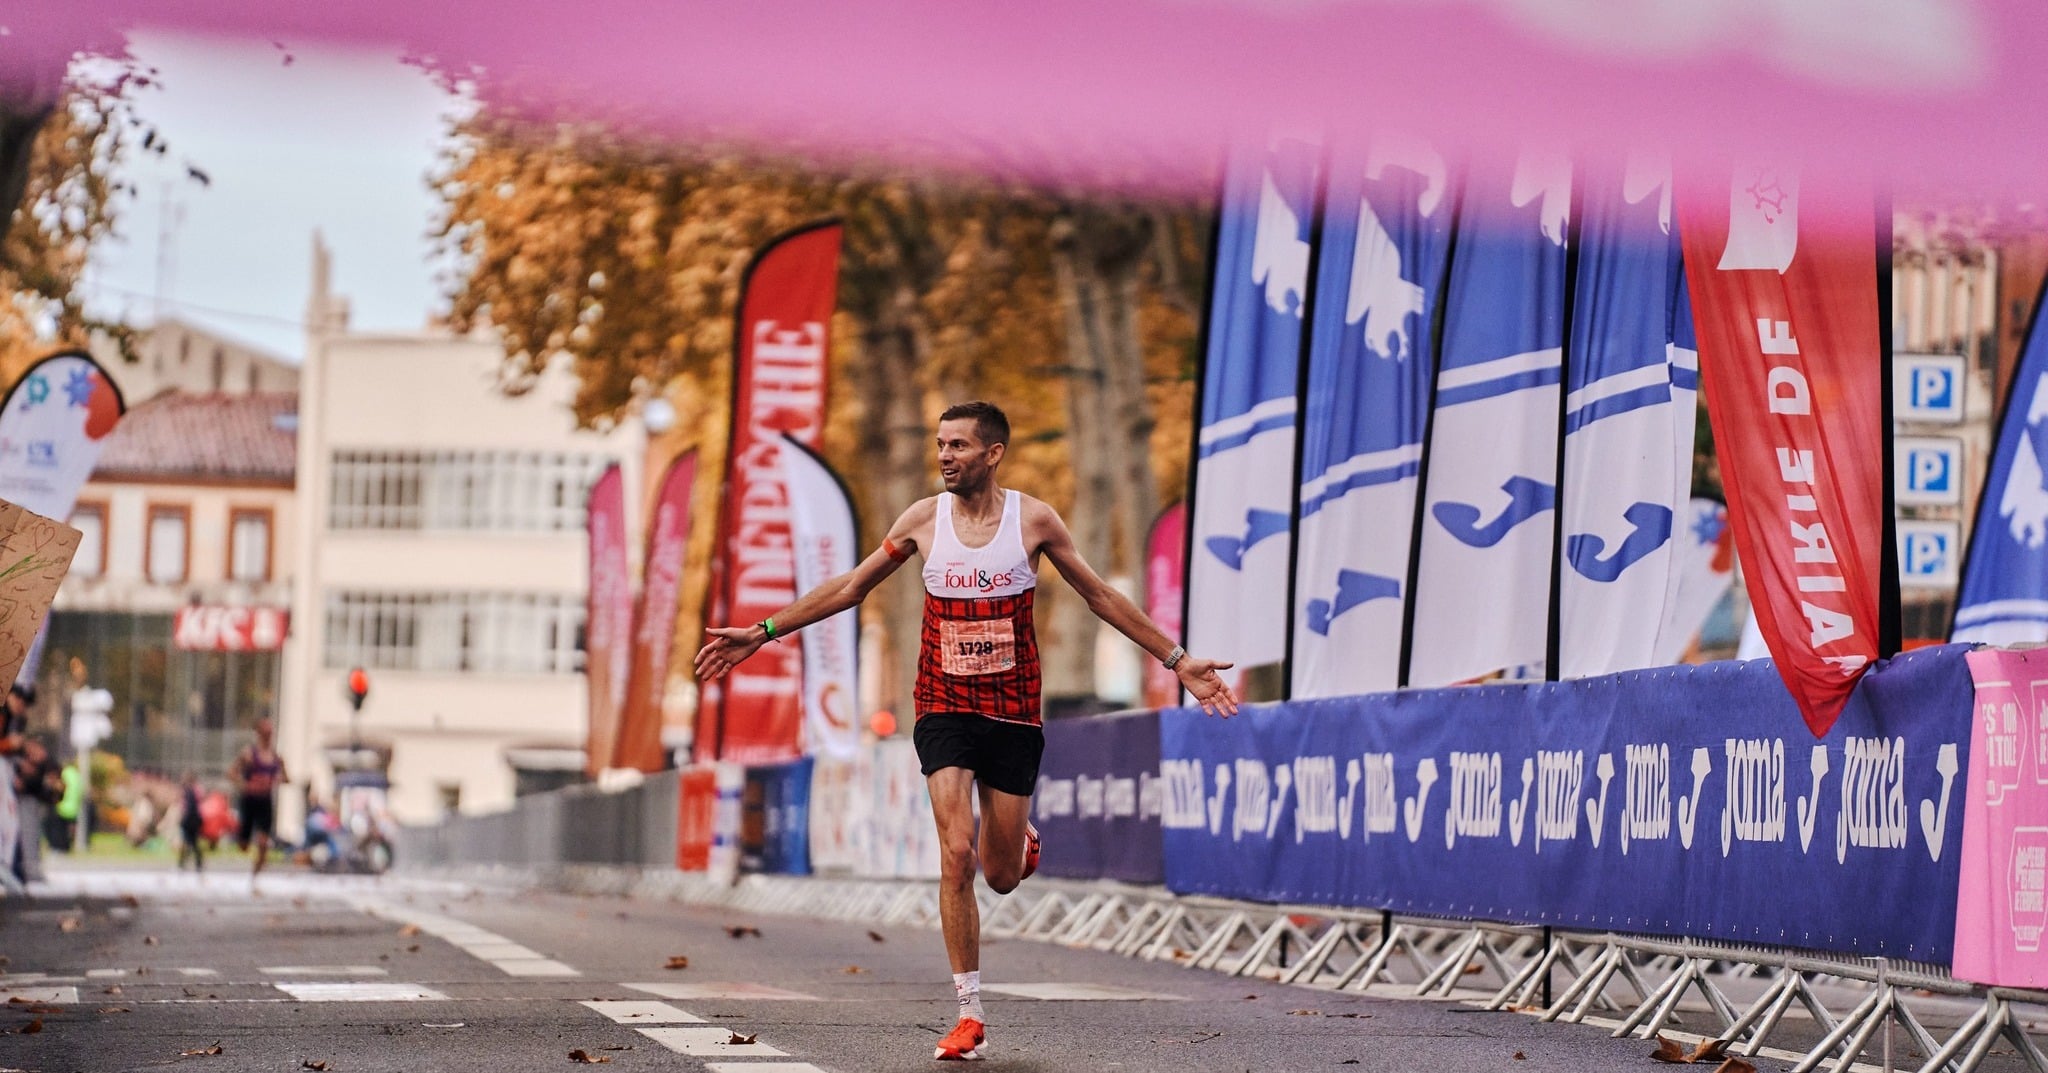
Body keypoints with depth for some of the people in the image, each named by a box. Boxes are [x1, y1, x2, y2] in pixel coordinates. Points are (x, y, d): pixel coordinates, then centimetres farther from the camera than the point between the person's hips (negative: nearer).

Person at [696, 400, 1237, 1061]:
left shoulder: (1033, 519, -3)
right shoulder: (925, 519, -1)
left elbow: (1100, 596, 7)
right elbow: (850, 589, 9)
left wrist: (1176, 661, 6)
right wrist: (764, 632, 6)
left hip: (1013, 714, 0)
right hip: (944, 709, 0)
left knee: (1001, 876, 4)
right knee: (956, 856, -16)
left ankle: (1022, 841, 44)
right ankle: (970, 1017, -10)